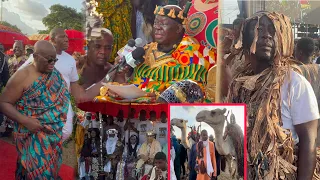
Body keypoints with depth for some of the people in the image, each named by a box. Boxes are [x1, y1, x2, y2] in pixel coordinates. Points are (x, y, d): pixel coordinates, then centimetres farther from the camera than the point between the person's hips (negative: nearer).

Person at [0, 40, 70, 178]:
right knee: (38, 170, 0)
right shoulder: (22, 76, -14)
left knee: (50, 167, 18)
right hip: (32, 135, -5)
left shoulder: (55, 74, 1)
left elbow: (62, 99, 9)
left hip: (54, 134, 5)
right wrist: (25, 120, -24)